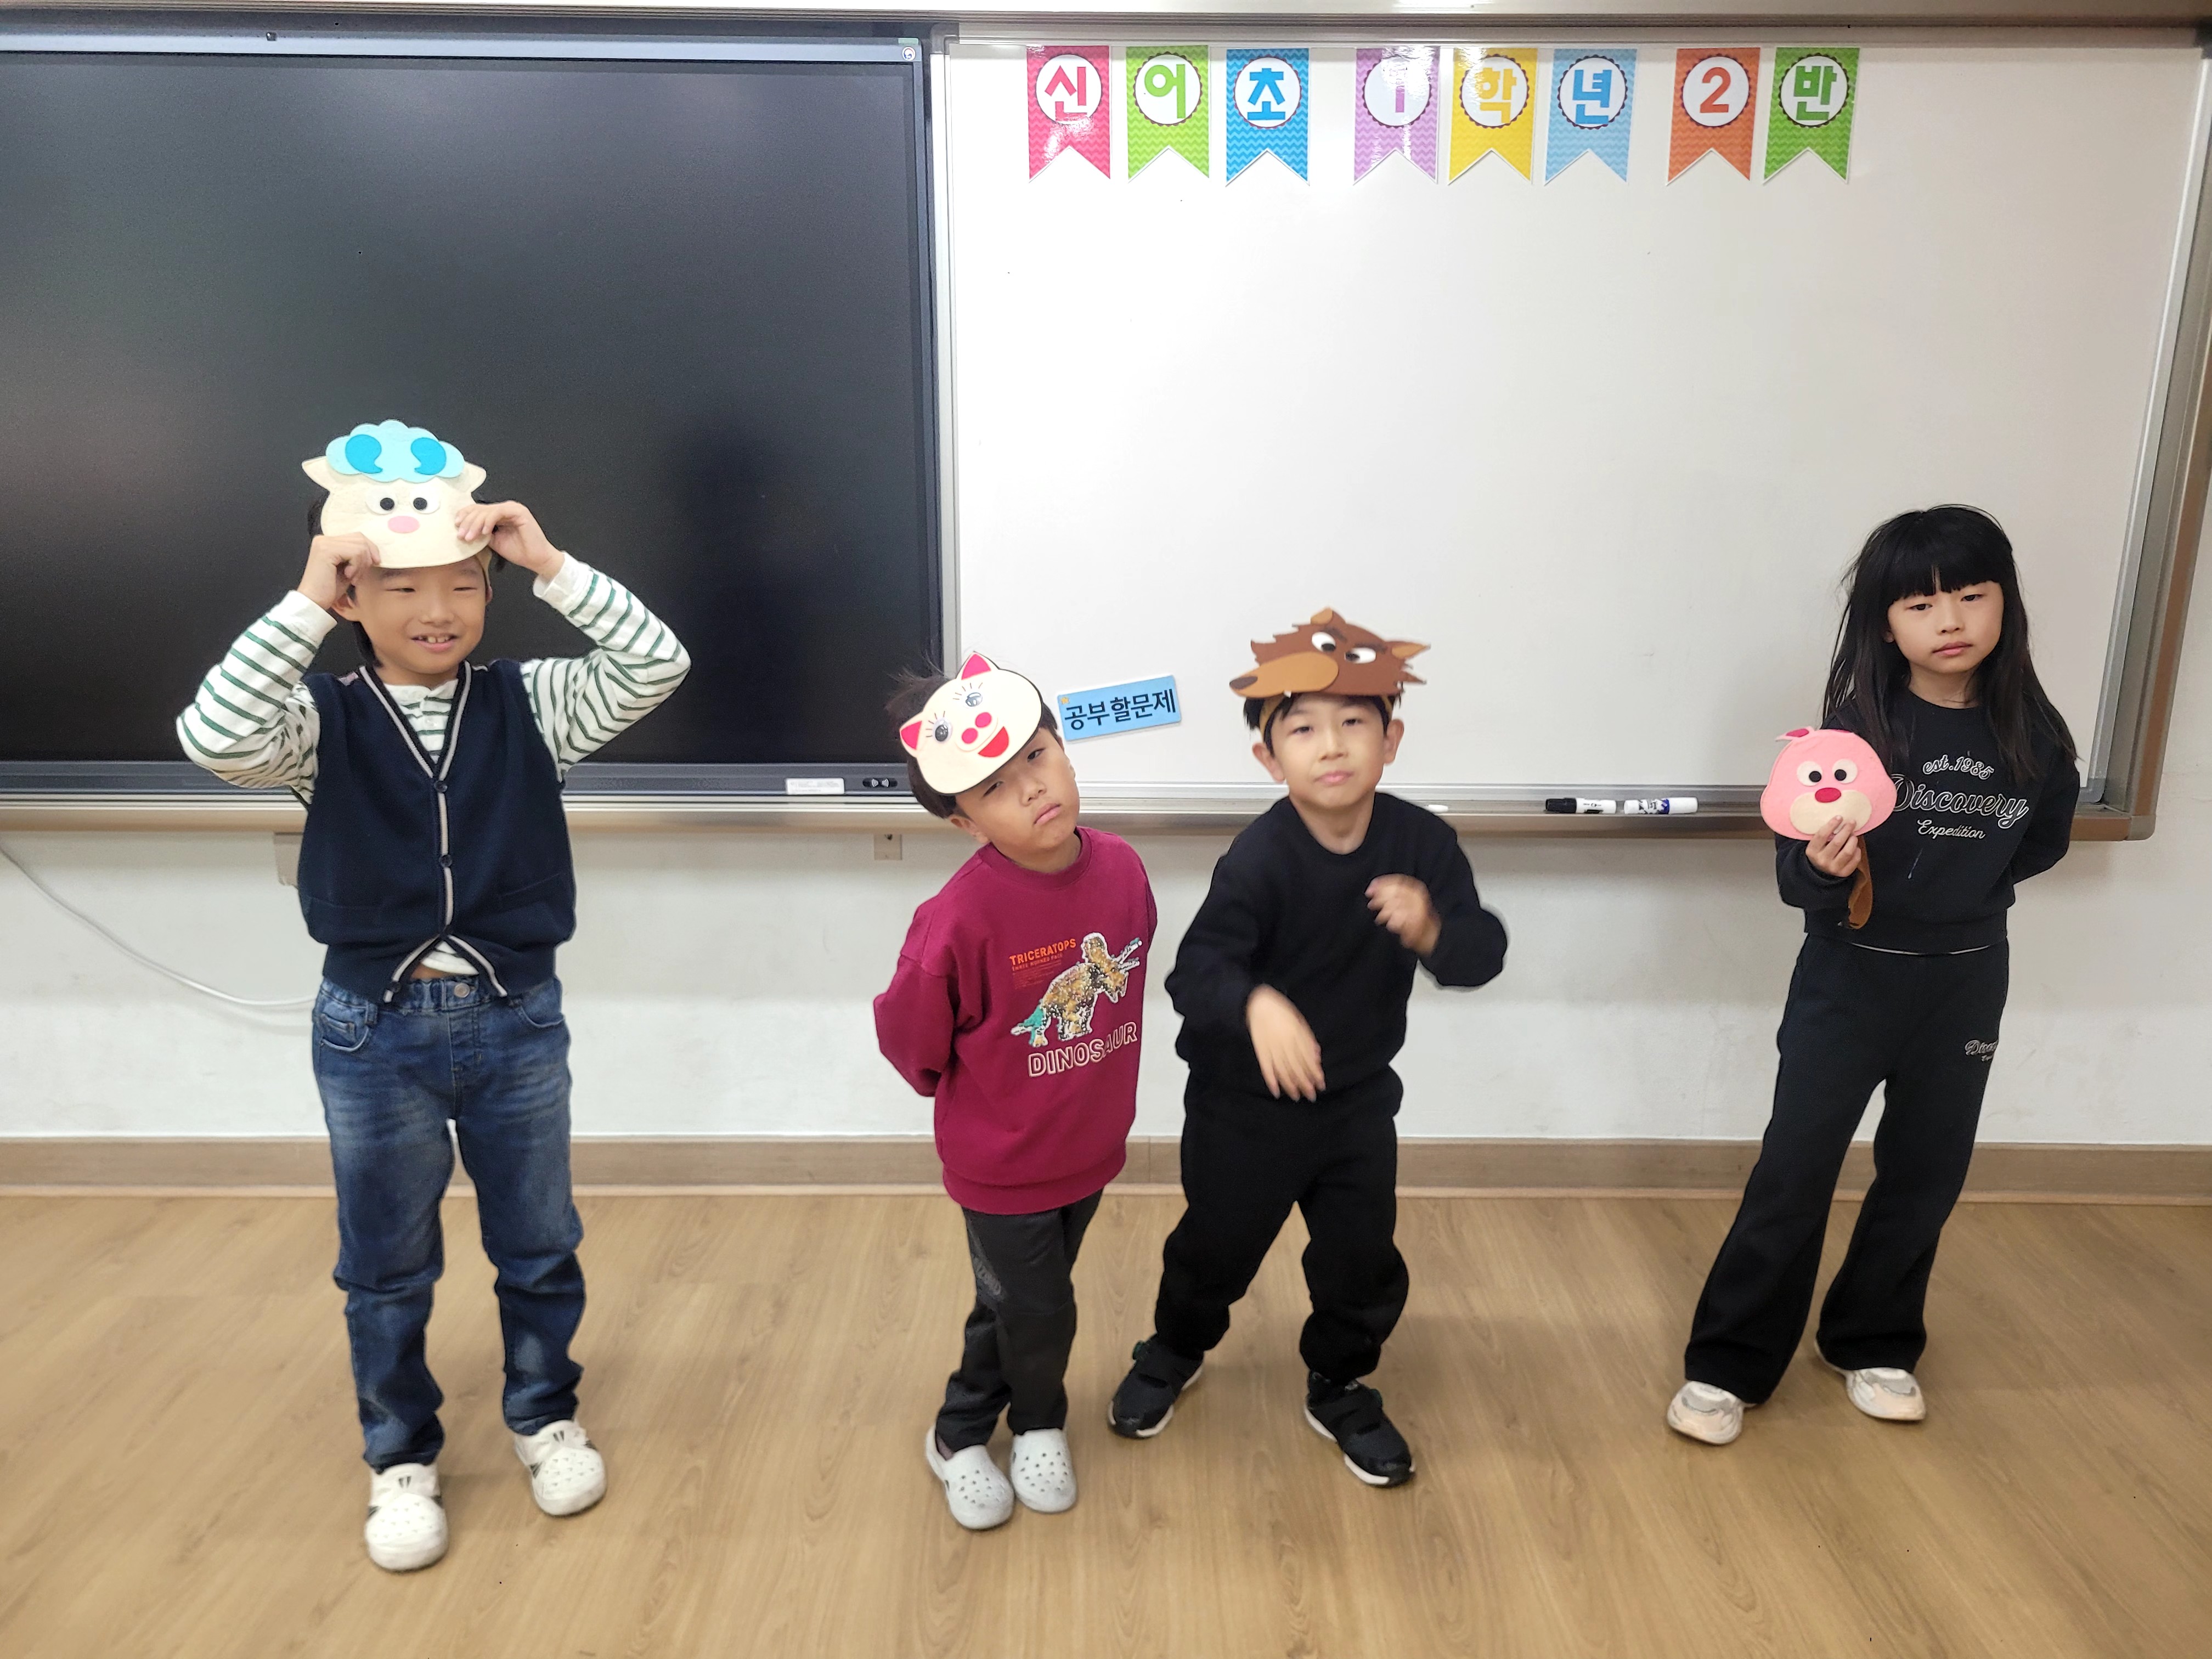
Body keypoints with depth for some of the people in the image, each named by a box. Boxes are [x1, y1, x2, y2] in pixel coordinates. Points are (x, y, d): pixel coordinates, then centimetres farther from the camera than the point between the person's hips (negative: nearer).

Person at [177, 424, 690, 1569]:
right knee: (386, 1267, 16)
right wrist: (303, 606, -26)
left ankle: (545, 1417, 39)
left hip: (516, 1017, 1)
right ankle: (401, 1458, 37)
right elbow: (212, 738, -25)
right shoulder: (320, 720, -5)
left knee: (538, 1245, 16)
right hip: (374, 1027, 0)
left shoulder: (529, 705, -4)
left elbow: (656, 666, -16)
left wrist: (552, 564, -20)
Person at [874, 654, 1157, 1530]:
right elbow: (908, 1034, -16)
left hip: (1091, 1145, 5)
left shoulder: (1120, 868, -14)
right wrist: (974, 1099, 0)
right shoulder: (961, 918, -31)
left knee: (1019, 1305, 23)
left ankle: (962, 1435, 48)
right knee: (1037, 1313, 10)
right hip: (1002, 1162, -5)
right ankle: (1037, 1425, 44)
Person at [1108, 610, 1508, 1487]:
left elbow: (1485, 951, -14)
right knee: (1218, 1247, 16)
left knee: (1364, 1258, 12)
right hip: (1245, 1099, -3)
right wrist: (1256, 1004, -53)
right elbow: (1197, 968, -32)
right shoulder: (1259, 858, -26)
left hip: (1359, 1095, 3)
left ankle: (1339, 1390, 41)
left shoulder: (1423, 841, -13)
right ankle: (1173, 1352, 48)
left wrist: (1433, 931, -36)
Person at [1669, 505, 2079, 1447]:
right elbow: (1793, 874, -16)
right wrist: (1823, 866, -36)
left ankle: (1871, 1344, 35)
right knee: (1795, 1171, -1)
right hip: (1850, 975, -4)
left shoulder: (2031, 738, -5)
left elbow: (2044, 840, 15)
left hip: (1966, 982, 4)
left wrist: (1967, 889, 4)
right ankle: (1727, 1365, 11)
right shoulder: (1858, 728, -14)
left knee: (1927, 1174, 14)